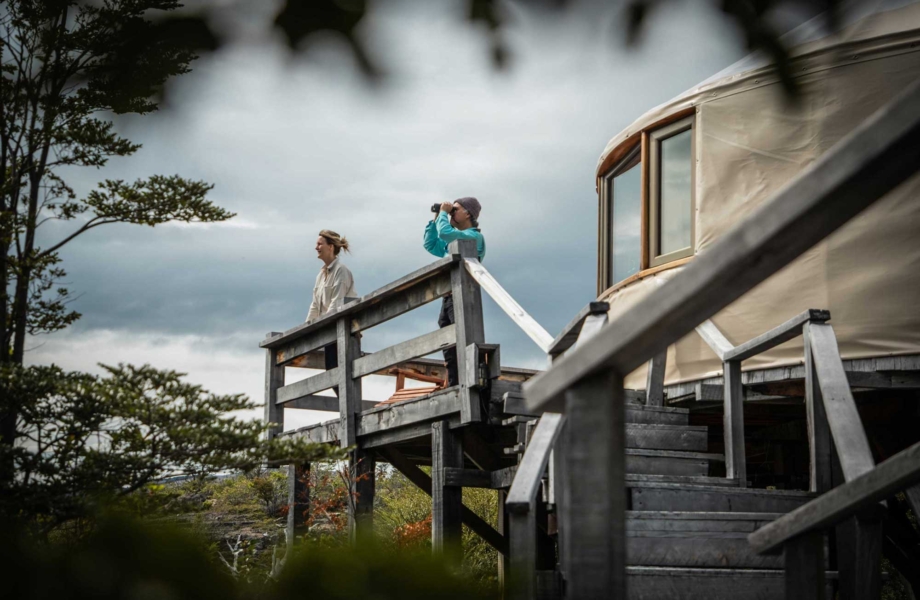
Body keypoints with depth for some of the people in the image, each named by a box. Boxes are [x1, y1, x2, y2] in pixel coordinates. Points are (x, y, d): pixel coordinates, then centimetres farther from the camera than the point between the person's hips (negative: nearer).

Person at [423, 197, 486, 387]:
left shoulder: (474, 236, -4)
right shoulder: (454, 240, 23)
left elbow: (445, 232, -18)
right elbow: (431, 245, 30)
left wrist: (443, 213, -1)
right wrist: (435, 220, 21)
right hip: (448, 297, 9)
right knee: (450, 349, 5)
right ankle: (454, 387, 6)